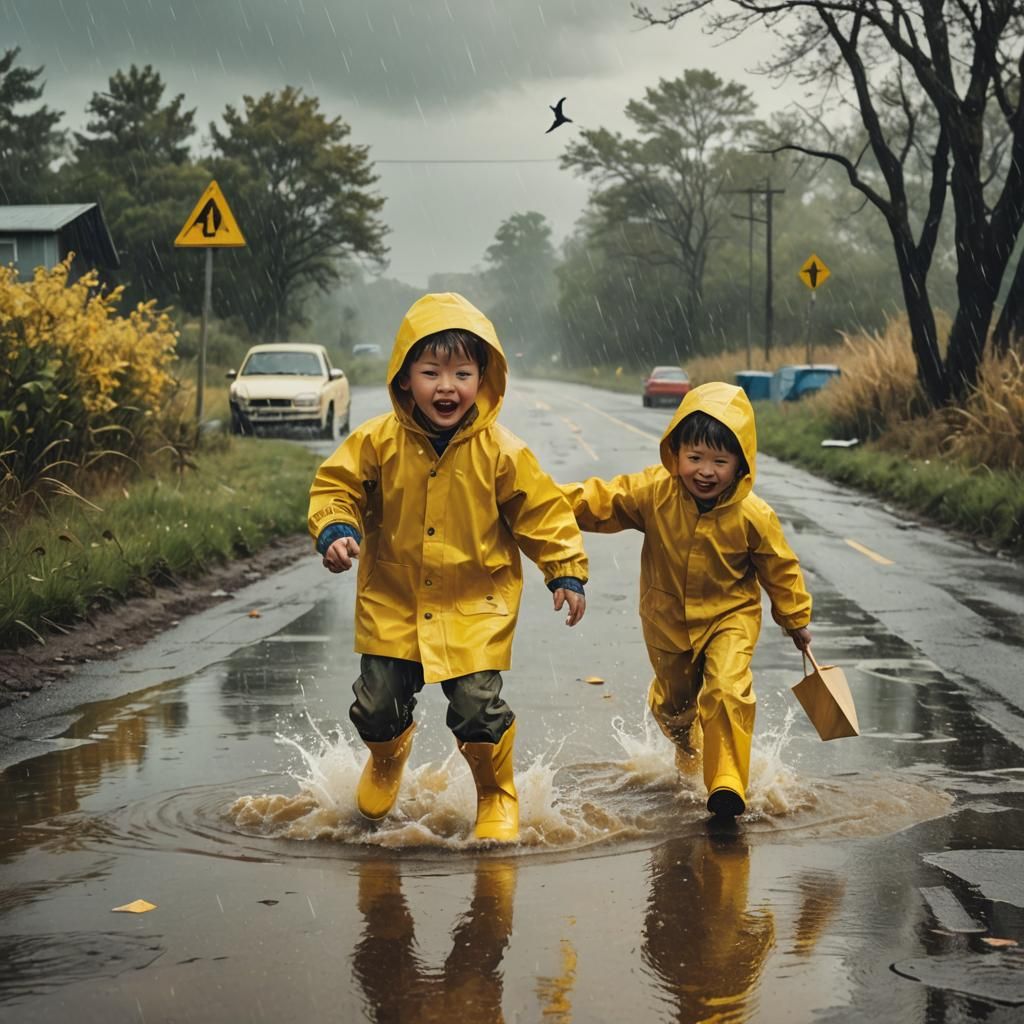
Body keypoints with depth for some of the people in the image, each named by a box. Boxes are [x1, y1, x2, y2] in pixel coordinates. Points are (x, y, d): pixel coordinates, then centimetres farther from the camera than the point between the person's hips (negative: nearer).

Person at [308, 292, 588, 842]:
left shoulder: (501, 452, -12)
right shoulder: (378, 442, -10)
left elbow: (544, 512, -2)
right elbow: (336, 485, 1)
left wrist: (566, 572, -3)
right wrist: (336, 531, -17)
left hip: (475, 605, -2)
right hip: (392, 601, 2)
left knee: (478, 708, -10)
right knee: (377, 706, 5)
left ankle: (496, 795, 19)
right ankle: (388, 756, 43)